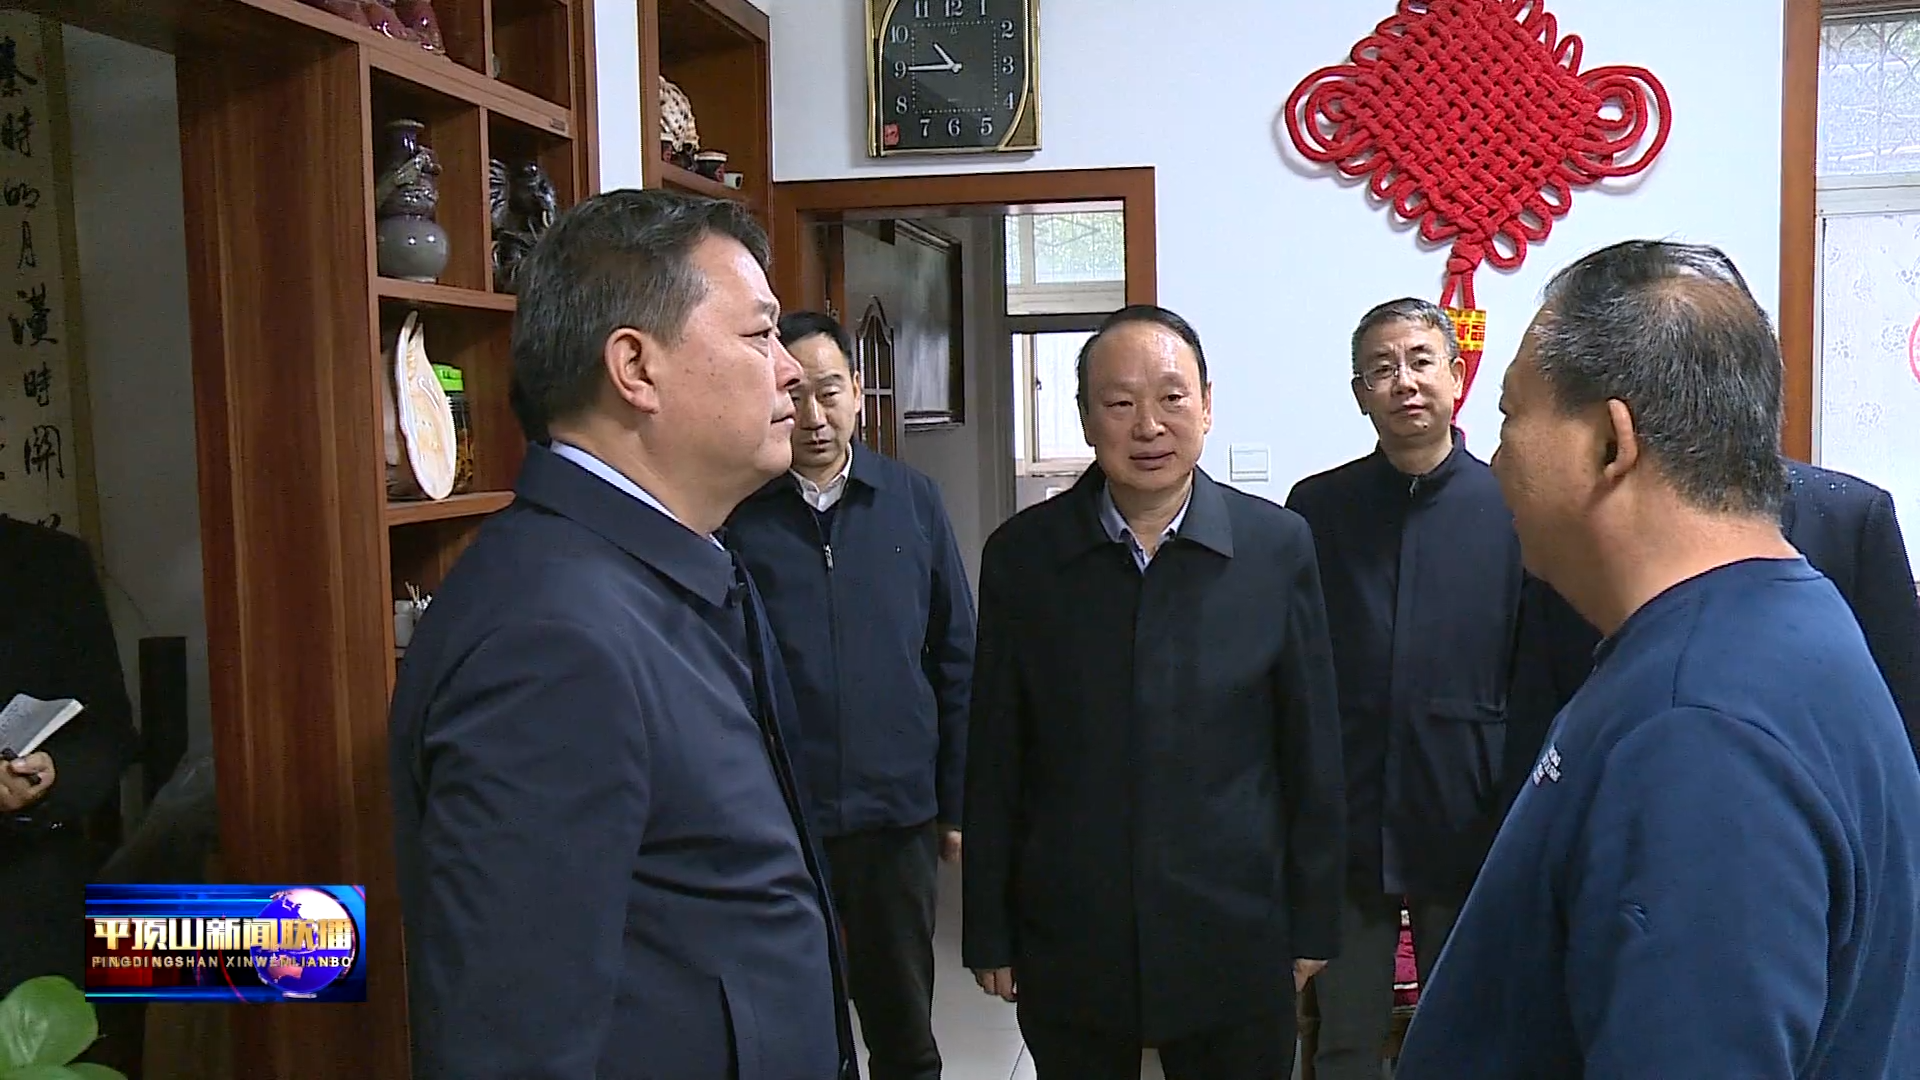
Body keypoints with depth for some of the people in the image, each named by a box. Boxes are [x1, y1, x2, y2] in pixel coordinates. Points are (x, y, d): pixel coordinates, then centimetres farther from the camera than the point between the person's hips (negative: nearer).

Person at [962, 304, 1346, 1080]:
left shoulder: (1278, 546, -5)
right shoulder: (1020, 555, -4)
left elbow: (1312, 752, 0)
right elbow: (994, 762, 0)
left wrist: (1312, 924, 2)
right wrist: (988, 934, 2)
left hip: (1236, 944, 0)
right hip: (1067, 948, 1)